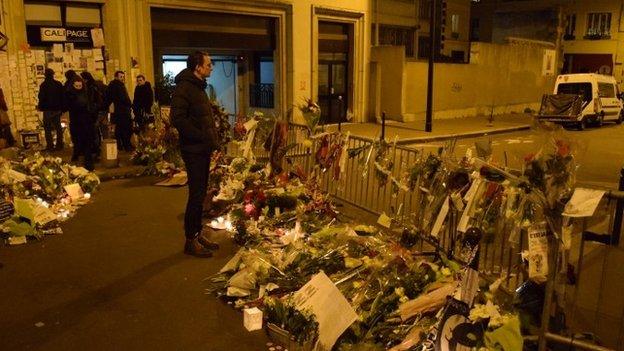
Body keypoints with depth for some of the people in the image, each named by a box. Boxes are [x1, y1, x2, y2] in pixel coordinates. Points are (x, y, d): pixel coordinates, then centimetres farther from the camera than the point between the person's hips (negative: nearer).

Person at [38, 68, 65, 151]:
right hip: (57, 109, 4)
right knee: (58, 127, 12)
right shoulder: (58, 84, 2)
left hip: (48, 110, -4)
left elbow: (41, 97, -9)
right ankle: (59, 145, 14)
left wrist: (40, 107, 5)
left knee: (48, 128, 2)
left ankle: (50, 145, 0)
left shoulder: (43, 85, -11)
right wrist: (61, 108, 12)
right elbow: (62, 96, 6)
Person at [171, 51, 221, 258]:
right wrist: (201, 136, -21)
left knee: (200, 194, 14)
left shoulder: (198, 87, 18)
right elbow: (178, 119, -23)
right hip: (193, 149, -9)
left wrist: (213, 139, 12)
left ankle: (197, 234, 25)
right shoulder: (184, 87, -13)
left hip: (203, 149, 9)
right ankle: (191, 240, 7)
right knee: (196, 195, -4)